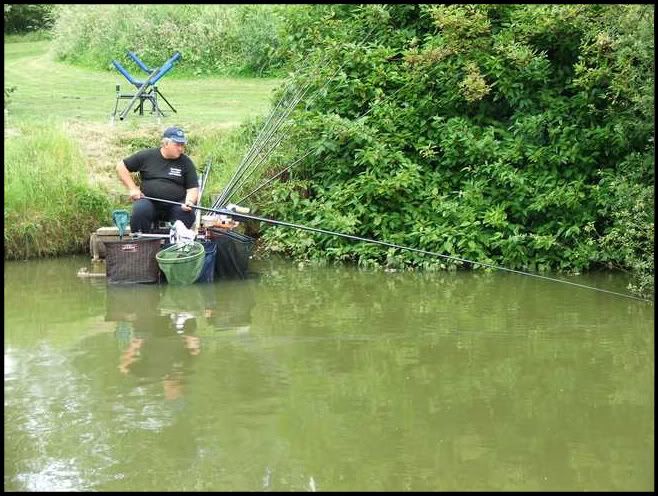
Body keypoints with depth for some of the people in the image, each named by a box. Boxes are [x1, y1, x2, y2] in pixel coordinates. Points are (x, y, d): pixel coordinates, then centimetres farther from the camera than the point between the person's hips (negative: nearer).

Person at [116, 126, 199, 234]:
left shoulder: (186, 162, 7)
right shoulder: (147, 156, 5)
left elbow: (193, 188, 5)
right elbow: (121, 166, 11)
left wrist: (189, 201, -18)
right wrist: (132, 188, 1)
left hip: (176, 205, 0)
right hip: (149, 202, 0)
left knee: (188, 214, -30)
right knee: (140, 209, -32)